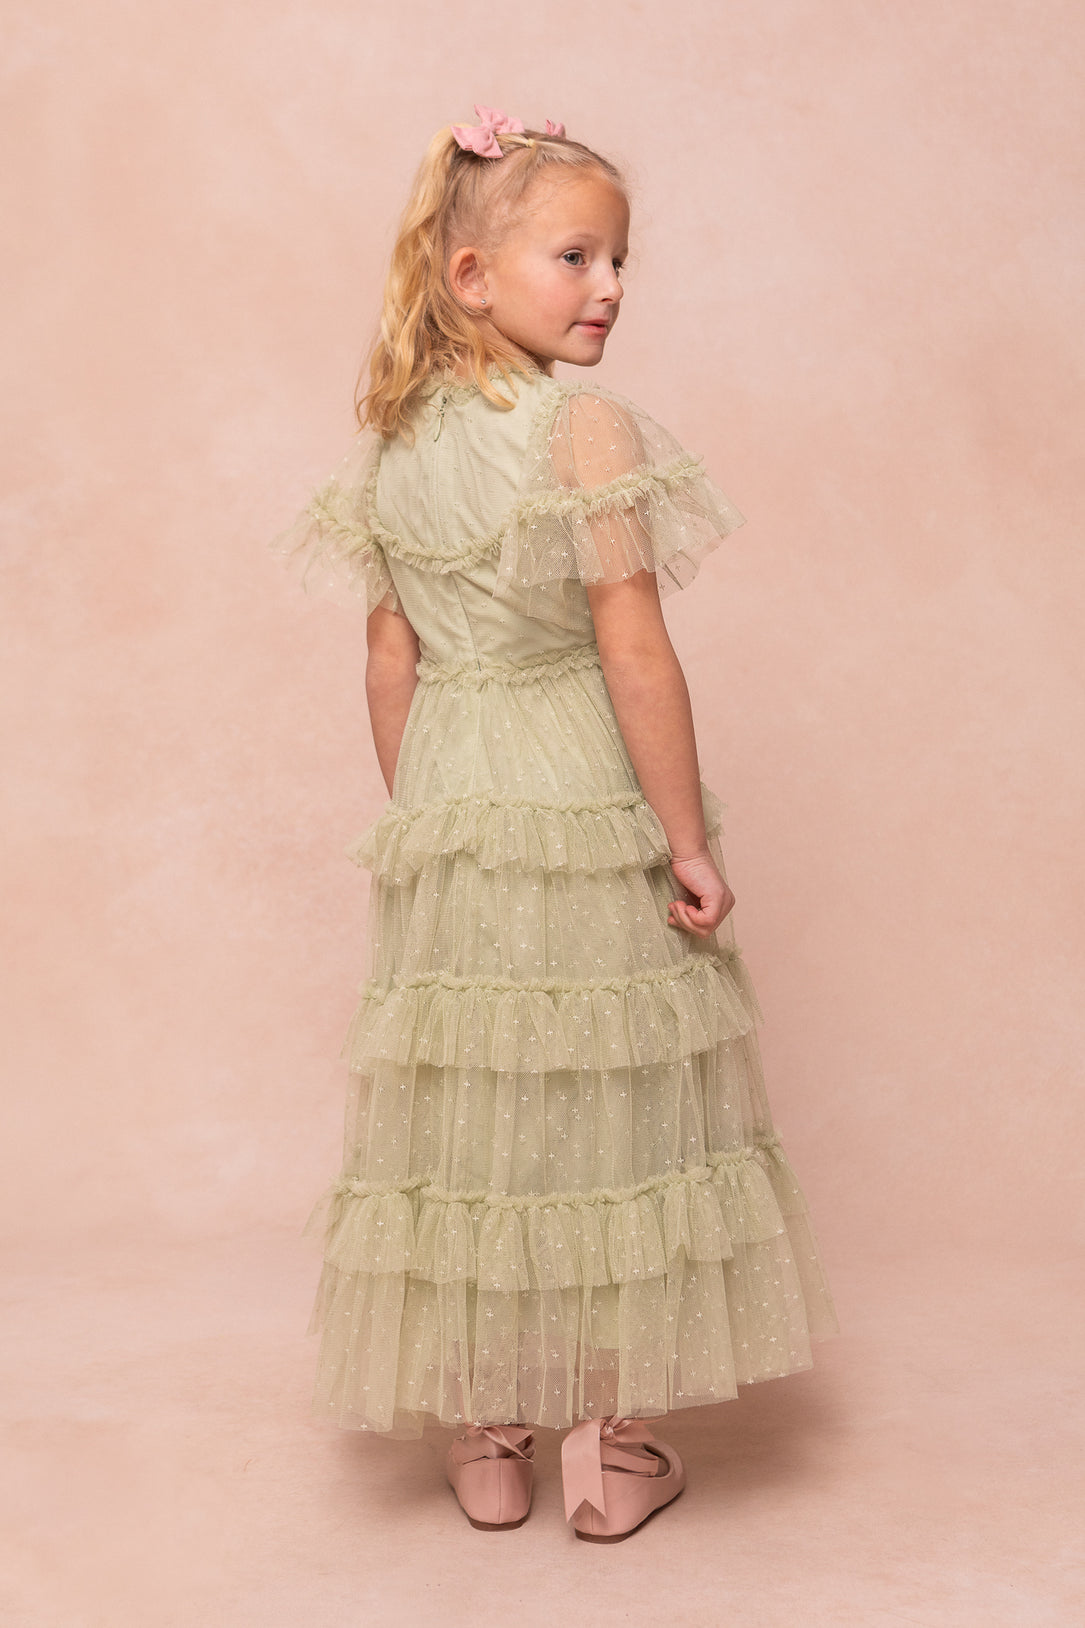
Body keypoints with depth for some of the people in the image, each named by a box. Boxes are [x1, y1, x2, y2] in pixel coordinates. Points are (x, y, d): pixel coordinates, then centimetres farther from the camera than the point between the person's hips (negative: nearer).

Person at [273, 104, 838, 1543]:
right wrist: (692, 838, -11)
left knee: (468, 1101, 12)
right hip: (588, 816, -5)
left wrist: (420, 817, 16)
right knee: (604, 1106, 7)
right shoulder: (588, 427, -13)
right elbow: (633, 651, -17)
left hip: (445, 819, 5)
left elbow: (391, 657, 8)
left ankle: (486, 1442, 24)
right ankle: (610, 1453, 19)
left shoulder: (390, 449, 5)